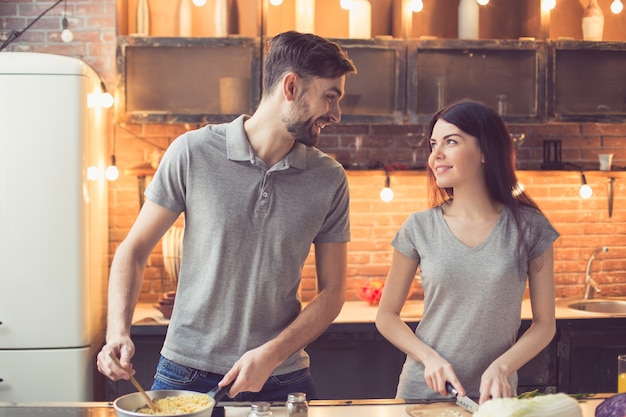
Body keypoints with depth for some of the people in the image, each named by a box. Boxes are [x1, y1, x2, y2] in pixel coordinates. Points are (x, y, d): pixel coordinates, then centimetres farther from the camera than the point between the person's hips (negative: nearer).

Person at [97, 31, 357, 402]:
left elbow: (332, 290, -1)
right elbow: (134, 251, -3)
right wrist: (118, 331, -18)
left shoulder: (329, 180, -4)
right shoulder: (193, 153, -9)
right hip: (185, 375, -1)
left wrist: (270, 356, -13)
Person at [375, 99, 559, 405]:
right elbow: (386, 316, 2)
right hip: (423, 390, 1)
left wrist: (501, 367, -18)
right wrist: (429, 358, -14)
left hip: (493, 395, 0)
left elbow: (545, 324, -2)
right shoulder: (419, 228, -5)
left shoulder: (528, 227, -6)